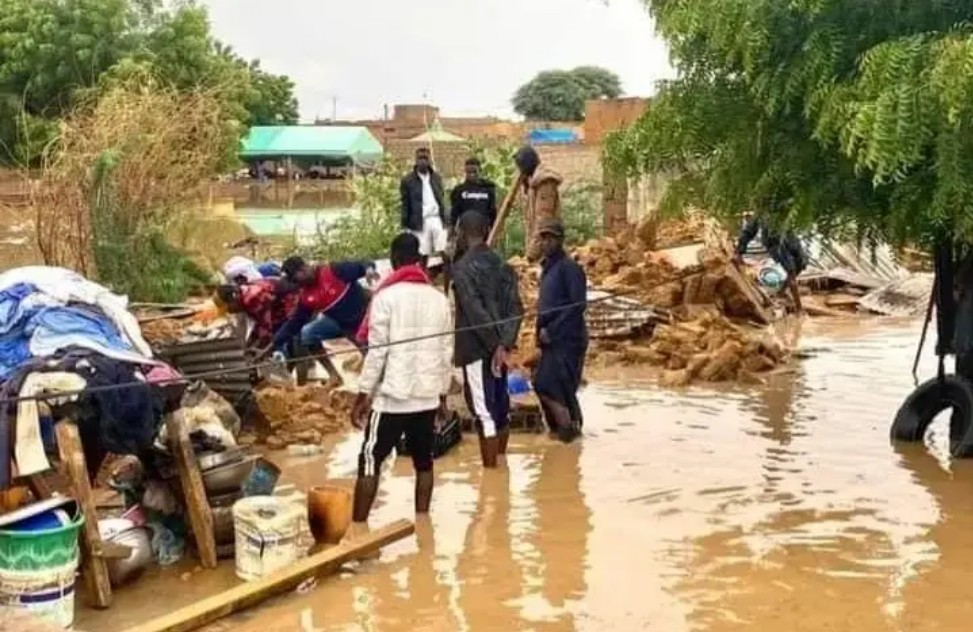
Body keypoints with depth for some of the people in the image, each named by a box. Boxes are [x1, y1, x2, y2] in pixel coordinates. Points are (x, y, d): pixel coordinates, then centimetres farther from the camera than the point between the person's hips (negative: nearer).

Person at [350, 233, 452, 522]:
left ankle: (358, 526, 2)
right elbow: (446, 352, 8)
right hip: (428, 396, 4)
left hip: (391, 396, -4)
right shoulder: (439, 298, 7)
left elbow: (377, 350, -11)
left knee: (370, 461, 3)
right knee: (423, 462, 15)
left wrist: (363, 395, -6)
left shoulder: (386, 296, -7)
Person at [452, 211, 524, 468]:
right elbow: (516, 308, -1)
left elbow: (475, 312, -20)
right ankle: (499, 464, 27)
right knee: (500, 408, 16)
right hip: (498, 347, 7)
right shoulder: (502, 265, 9)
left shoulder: (462, 267, -12)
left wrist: (496, 345, -17)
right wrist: (505, 343, -9)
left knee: (484, 413, -2)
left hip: (476, 348, -7)